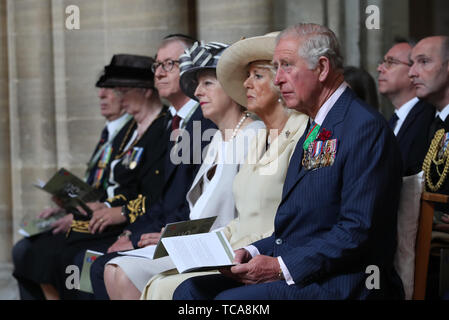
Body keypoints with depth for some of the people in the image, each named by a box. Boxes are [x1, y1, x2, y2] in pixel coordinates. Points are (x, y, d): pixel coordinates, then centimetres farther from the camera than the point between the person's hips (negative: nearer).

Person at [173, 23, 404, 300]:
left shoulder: (365, 126, -11)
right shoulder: (313, 134, 21)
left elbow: (359, 231, -19)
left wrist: (282, 267, -18)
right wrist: (253, 253, 5)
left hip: (339, 285, -9)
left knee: (230, 300, -27)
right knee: (191, 290, -6)